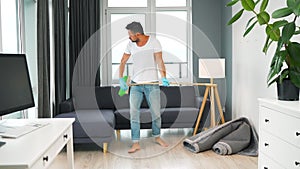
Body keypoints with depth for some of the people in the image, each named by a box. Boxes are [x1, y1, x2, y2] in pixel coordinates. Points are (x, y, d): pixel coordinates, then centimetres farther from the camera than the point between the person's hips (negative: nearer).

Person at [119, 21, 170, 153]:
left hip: (152, 84, -3)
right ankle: (136, 143, 4)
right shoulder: (131, 44, 2)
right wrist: (121, 79, -6)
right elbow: (123, 62, 7)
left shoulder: (154, 42, -8)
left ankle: (157, 137, 28)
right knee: (134, 112, -3)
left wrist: (163, 78, -29)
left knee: (156, 112, 4)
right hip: (136, 84, 3)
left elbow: (159, 61, -15)